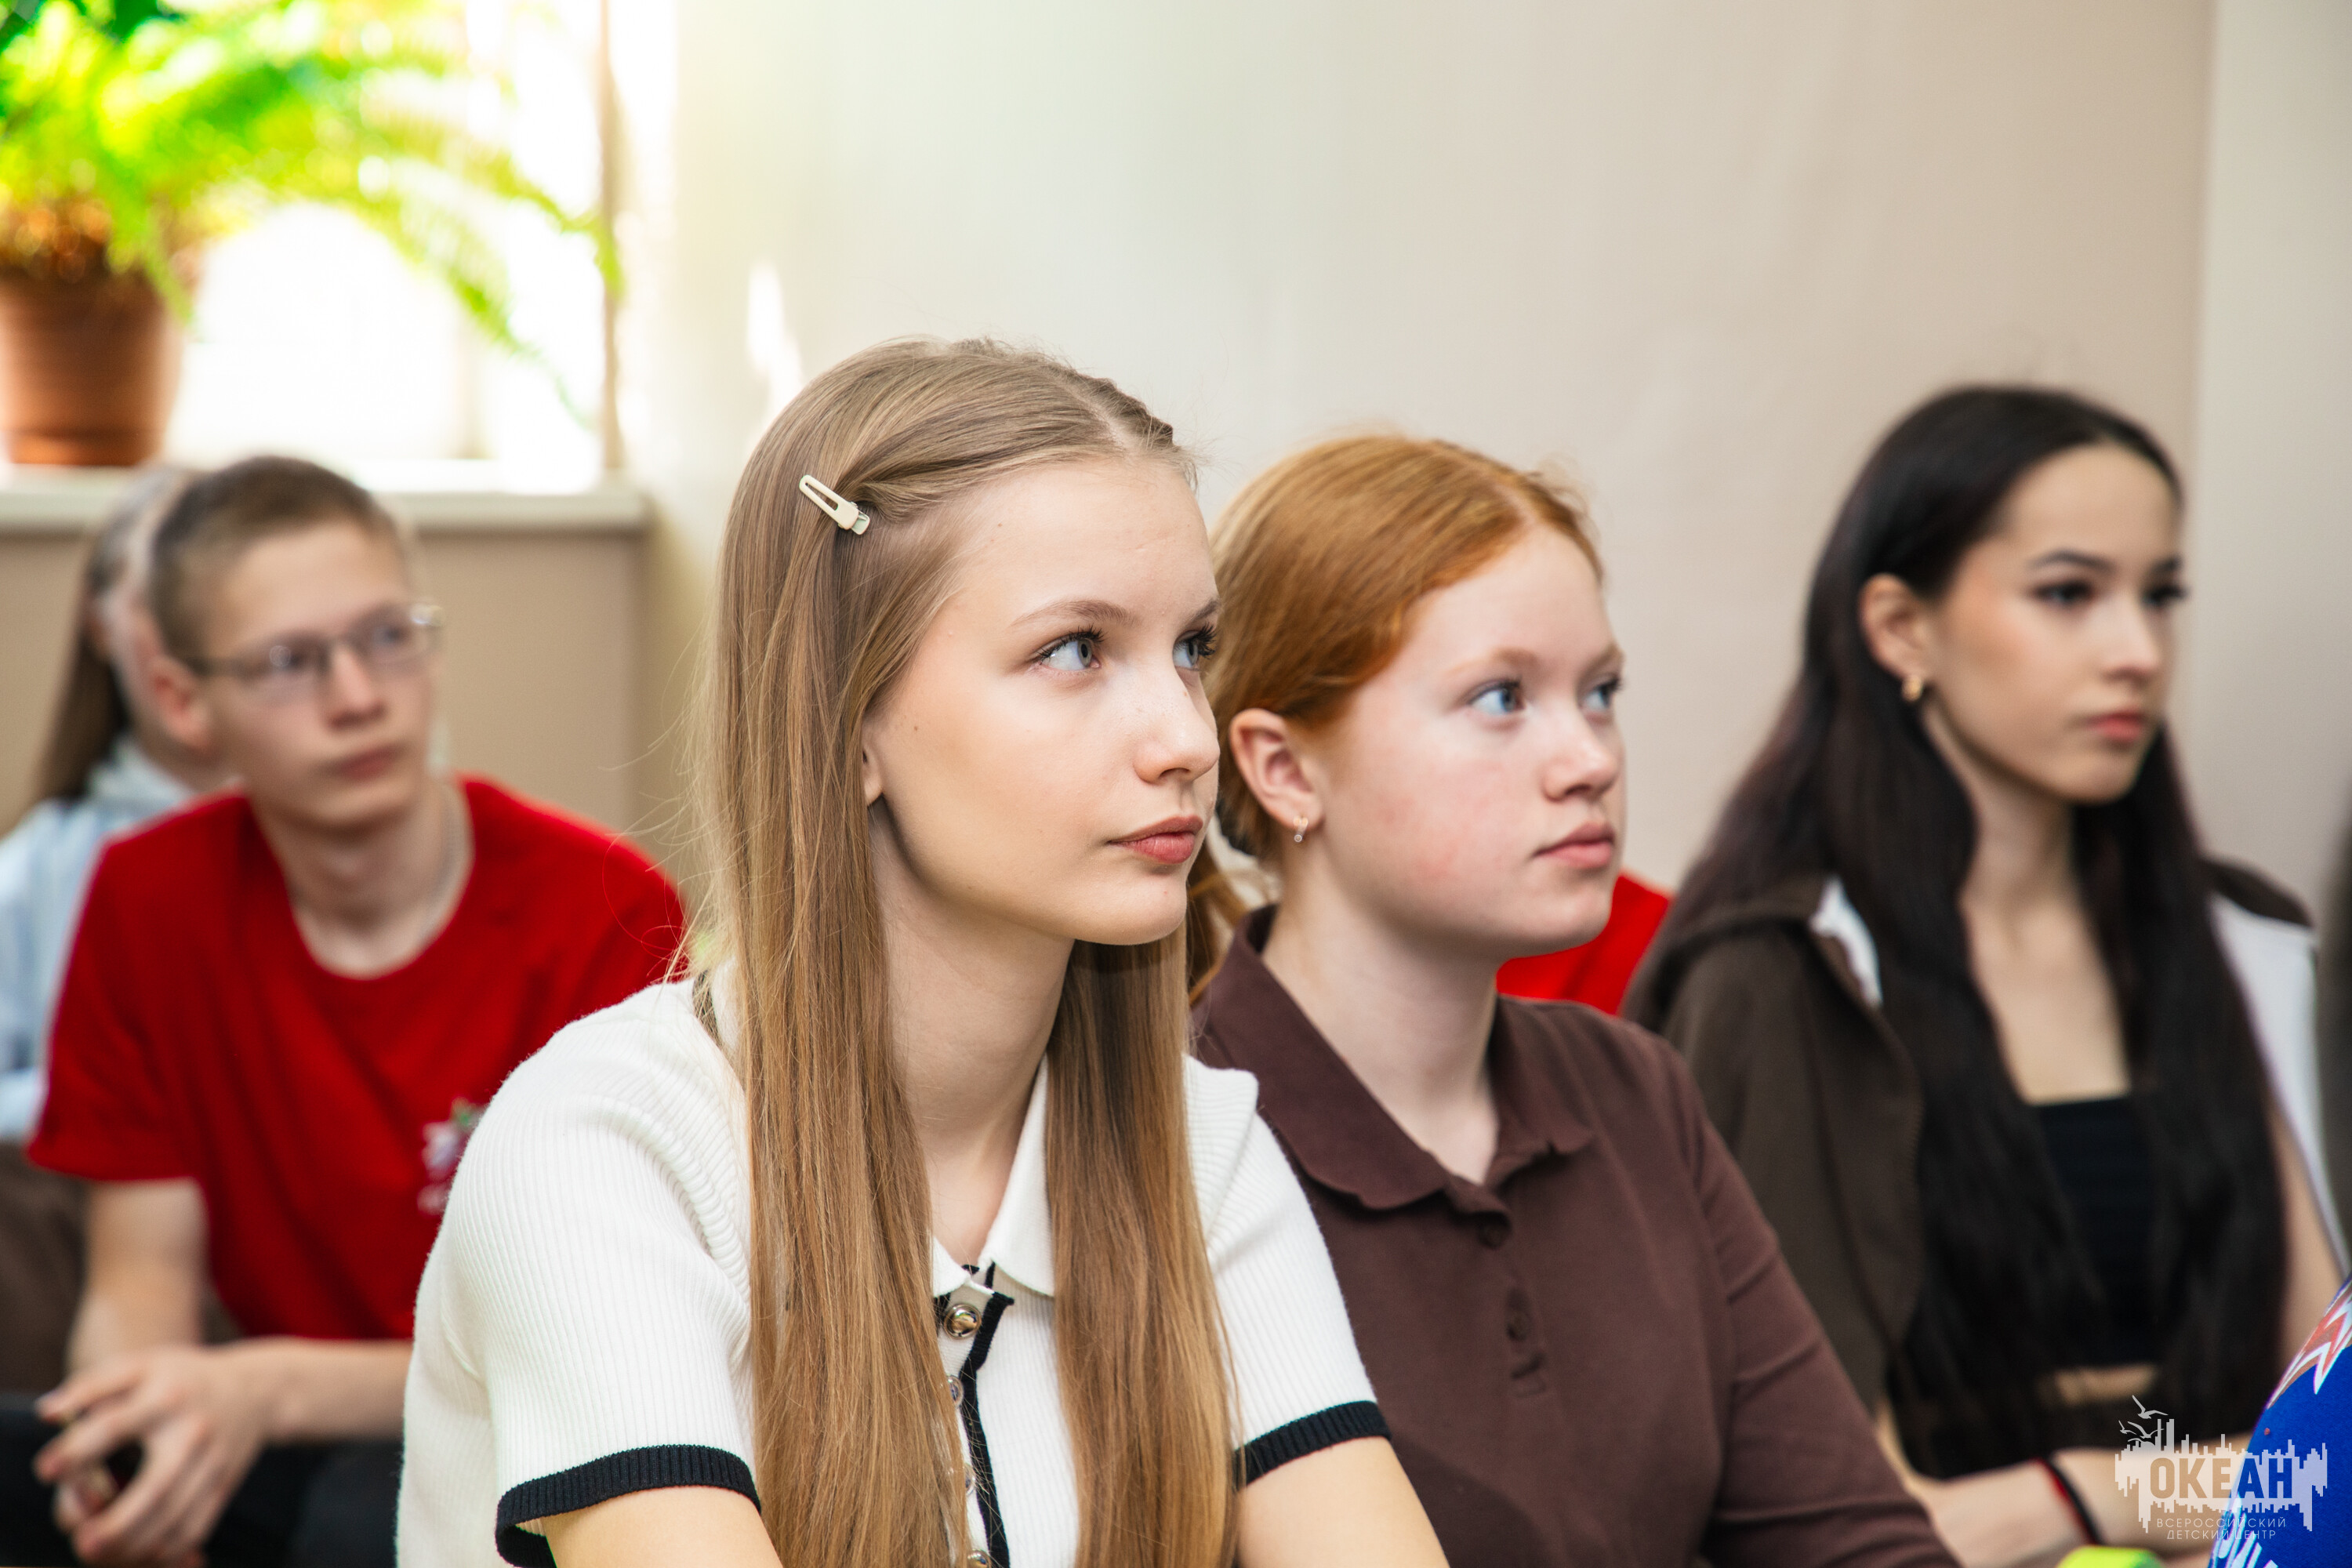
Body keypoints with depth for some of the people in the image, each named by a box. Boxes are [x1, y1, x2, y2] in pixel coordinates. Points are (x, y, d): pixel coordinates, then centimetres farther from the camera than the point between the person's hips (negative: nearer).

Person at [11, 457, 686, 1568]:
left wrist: (275, 1391, -29)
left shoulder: (605, 915, -13)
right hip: (302, 1451, 3)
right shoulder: (150, 900, 0)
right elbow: (143, 1276, 2)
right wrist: (130, 1429, -23)